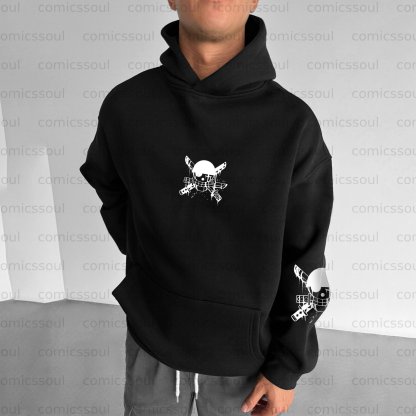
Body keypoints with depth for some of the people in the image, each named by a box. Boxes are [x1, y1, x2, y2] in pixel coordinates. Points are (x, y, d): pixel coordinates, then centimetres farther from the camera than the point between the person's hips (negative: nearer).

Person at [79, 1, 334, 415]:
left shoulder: (294, 124, -18)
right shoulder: (125, 106, -13)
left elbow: (304, 260, -10)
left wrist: (287, 366, -5)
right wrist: (149, 261, 6)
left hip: (242, 350, -1)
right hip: (152, 338, 2)